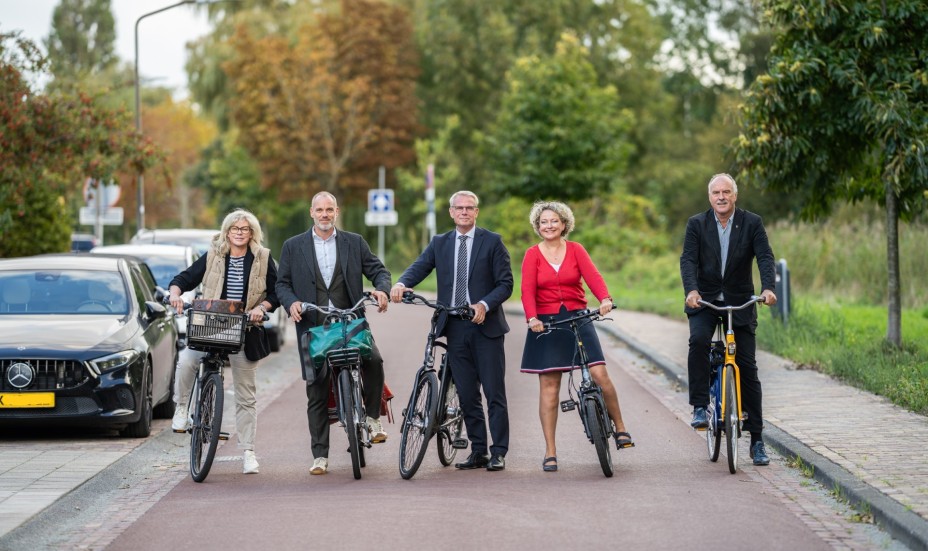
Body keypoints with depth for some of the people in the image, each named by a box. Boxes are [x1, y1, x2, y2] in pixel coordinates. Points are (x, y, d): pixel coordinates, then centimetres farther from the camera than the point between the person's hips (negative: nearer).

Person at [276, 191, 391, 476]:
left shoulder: (354, 242, 11)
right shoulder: (293, 246, 10)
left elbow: (378, 269, 11)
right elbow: (282, 283, 10)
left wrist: (381, 289, -10)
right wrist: (291, 302, -11)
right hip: (313, 327, 0)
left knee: (373, 360, -27)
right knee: (317, 393, 1)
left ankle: (372, 417, -4)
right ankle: (320, 456, 8)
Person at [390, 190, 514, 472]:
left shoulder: (492, 241, 2)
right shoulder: (439, 243, 13)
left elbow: (505, 283, -2)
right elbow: (420, 266, -2)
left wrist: (485, 304, -19)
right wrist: (401, 284, -24)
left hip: (485, 326, -4)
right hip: (455, 329, 4)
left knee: (494, 393, -3)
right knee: (467, 395, 7)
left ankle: (498, 453, 1)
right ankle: (478, 451, 15)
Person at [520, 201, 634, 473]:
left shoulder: (576, 250, 5)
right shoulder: (533, 255, 3)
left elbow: (592, 276, -10)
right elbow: (527, 290, -8)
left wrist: (605, 299, -30)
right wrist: (532, 317, -26)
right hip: (545, 323, 0)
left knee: (599, 374, -10)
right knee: (549, 386, -1)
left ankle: (620, 428, 12)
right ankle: (550, 451, 3)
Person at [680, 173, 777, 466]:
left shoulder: (752, 223, -1)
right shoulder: (697, 224, 0)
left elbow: (765, 257, -11)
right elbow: (688, 259, -10)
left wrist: (768, 288, -30)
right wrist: (691, 290, -29)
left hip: (740, 302, 0)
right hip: (704, 301, 0)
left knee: (748, 368, -1)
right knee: (698, 341, -31)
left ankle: (757, 441, 5)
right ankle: (700, 407, -19)